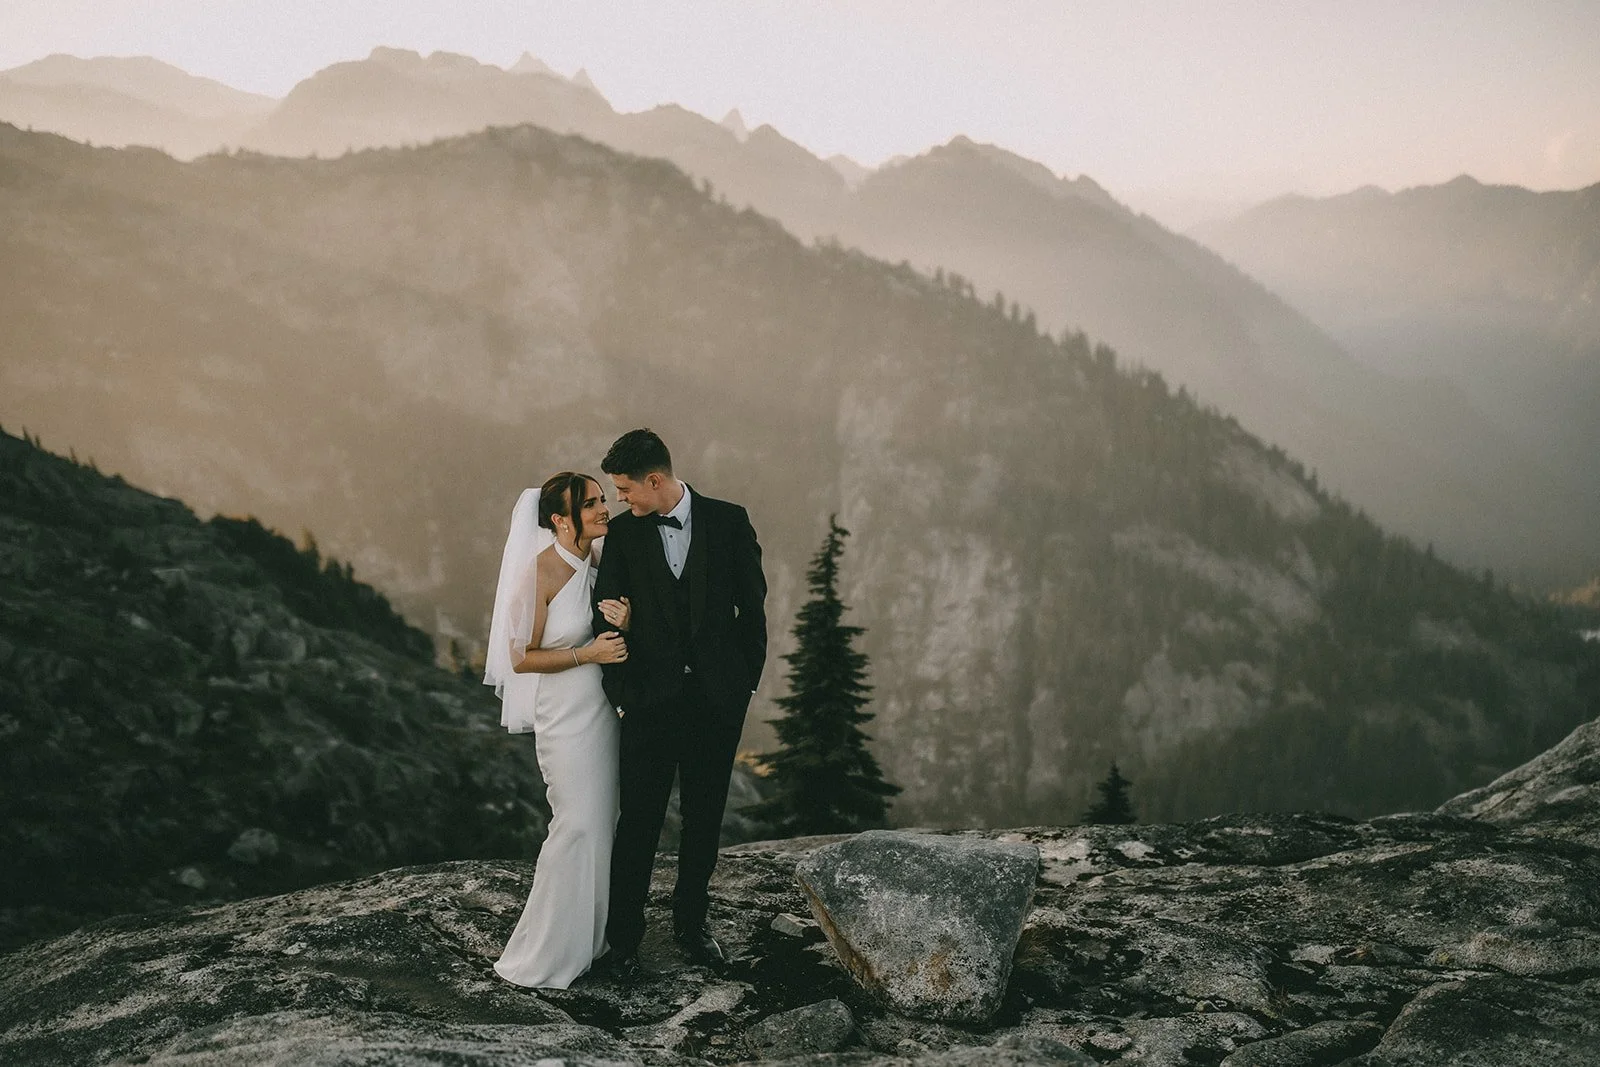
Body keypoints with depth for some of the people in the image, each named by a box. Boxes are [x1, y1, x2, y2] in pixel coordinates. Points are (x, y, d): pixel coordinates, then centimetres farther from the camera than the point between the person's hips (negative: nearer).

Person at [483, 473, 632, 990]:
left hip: (602, 708, 7)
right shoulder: (540, 573, -19)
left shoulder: (600, 558, 0)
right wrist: (588, 654, -22)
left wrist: (623, 622, -13)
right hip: (564, 713, -7)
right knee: (576, 824, -4)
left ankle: (589, 934, 25)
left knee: (602, 820, 12)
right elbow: (521, 658, -14)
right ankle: (546, 953, 8)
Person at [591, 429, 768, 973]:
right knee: (638, 820, 0)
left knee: (704, 816, 11)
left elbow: (752, 605, 4)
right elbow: (607, 615, 1)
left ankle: (691, 921, 26)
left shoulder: (728, 521, -1)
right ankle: (624, 936, 10)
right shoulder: (623, 532, 1)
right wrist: (623, 694, -5)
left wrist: (746, 680, 2)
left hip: (717, 698, 0)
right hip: (651, 698, 0)